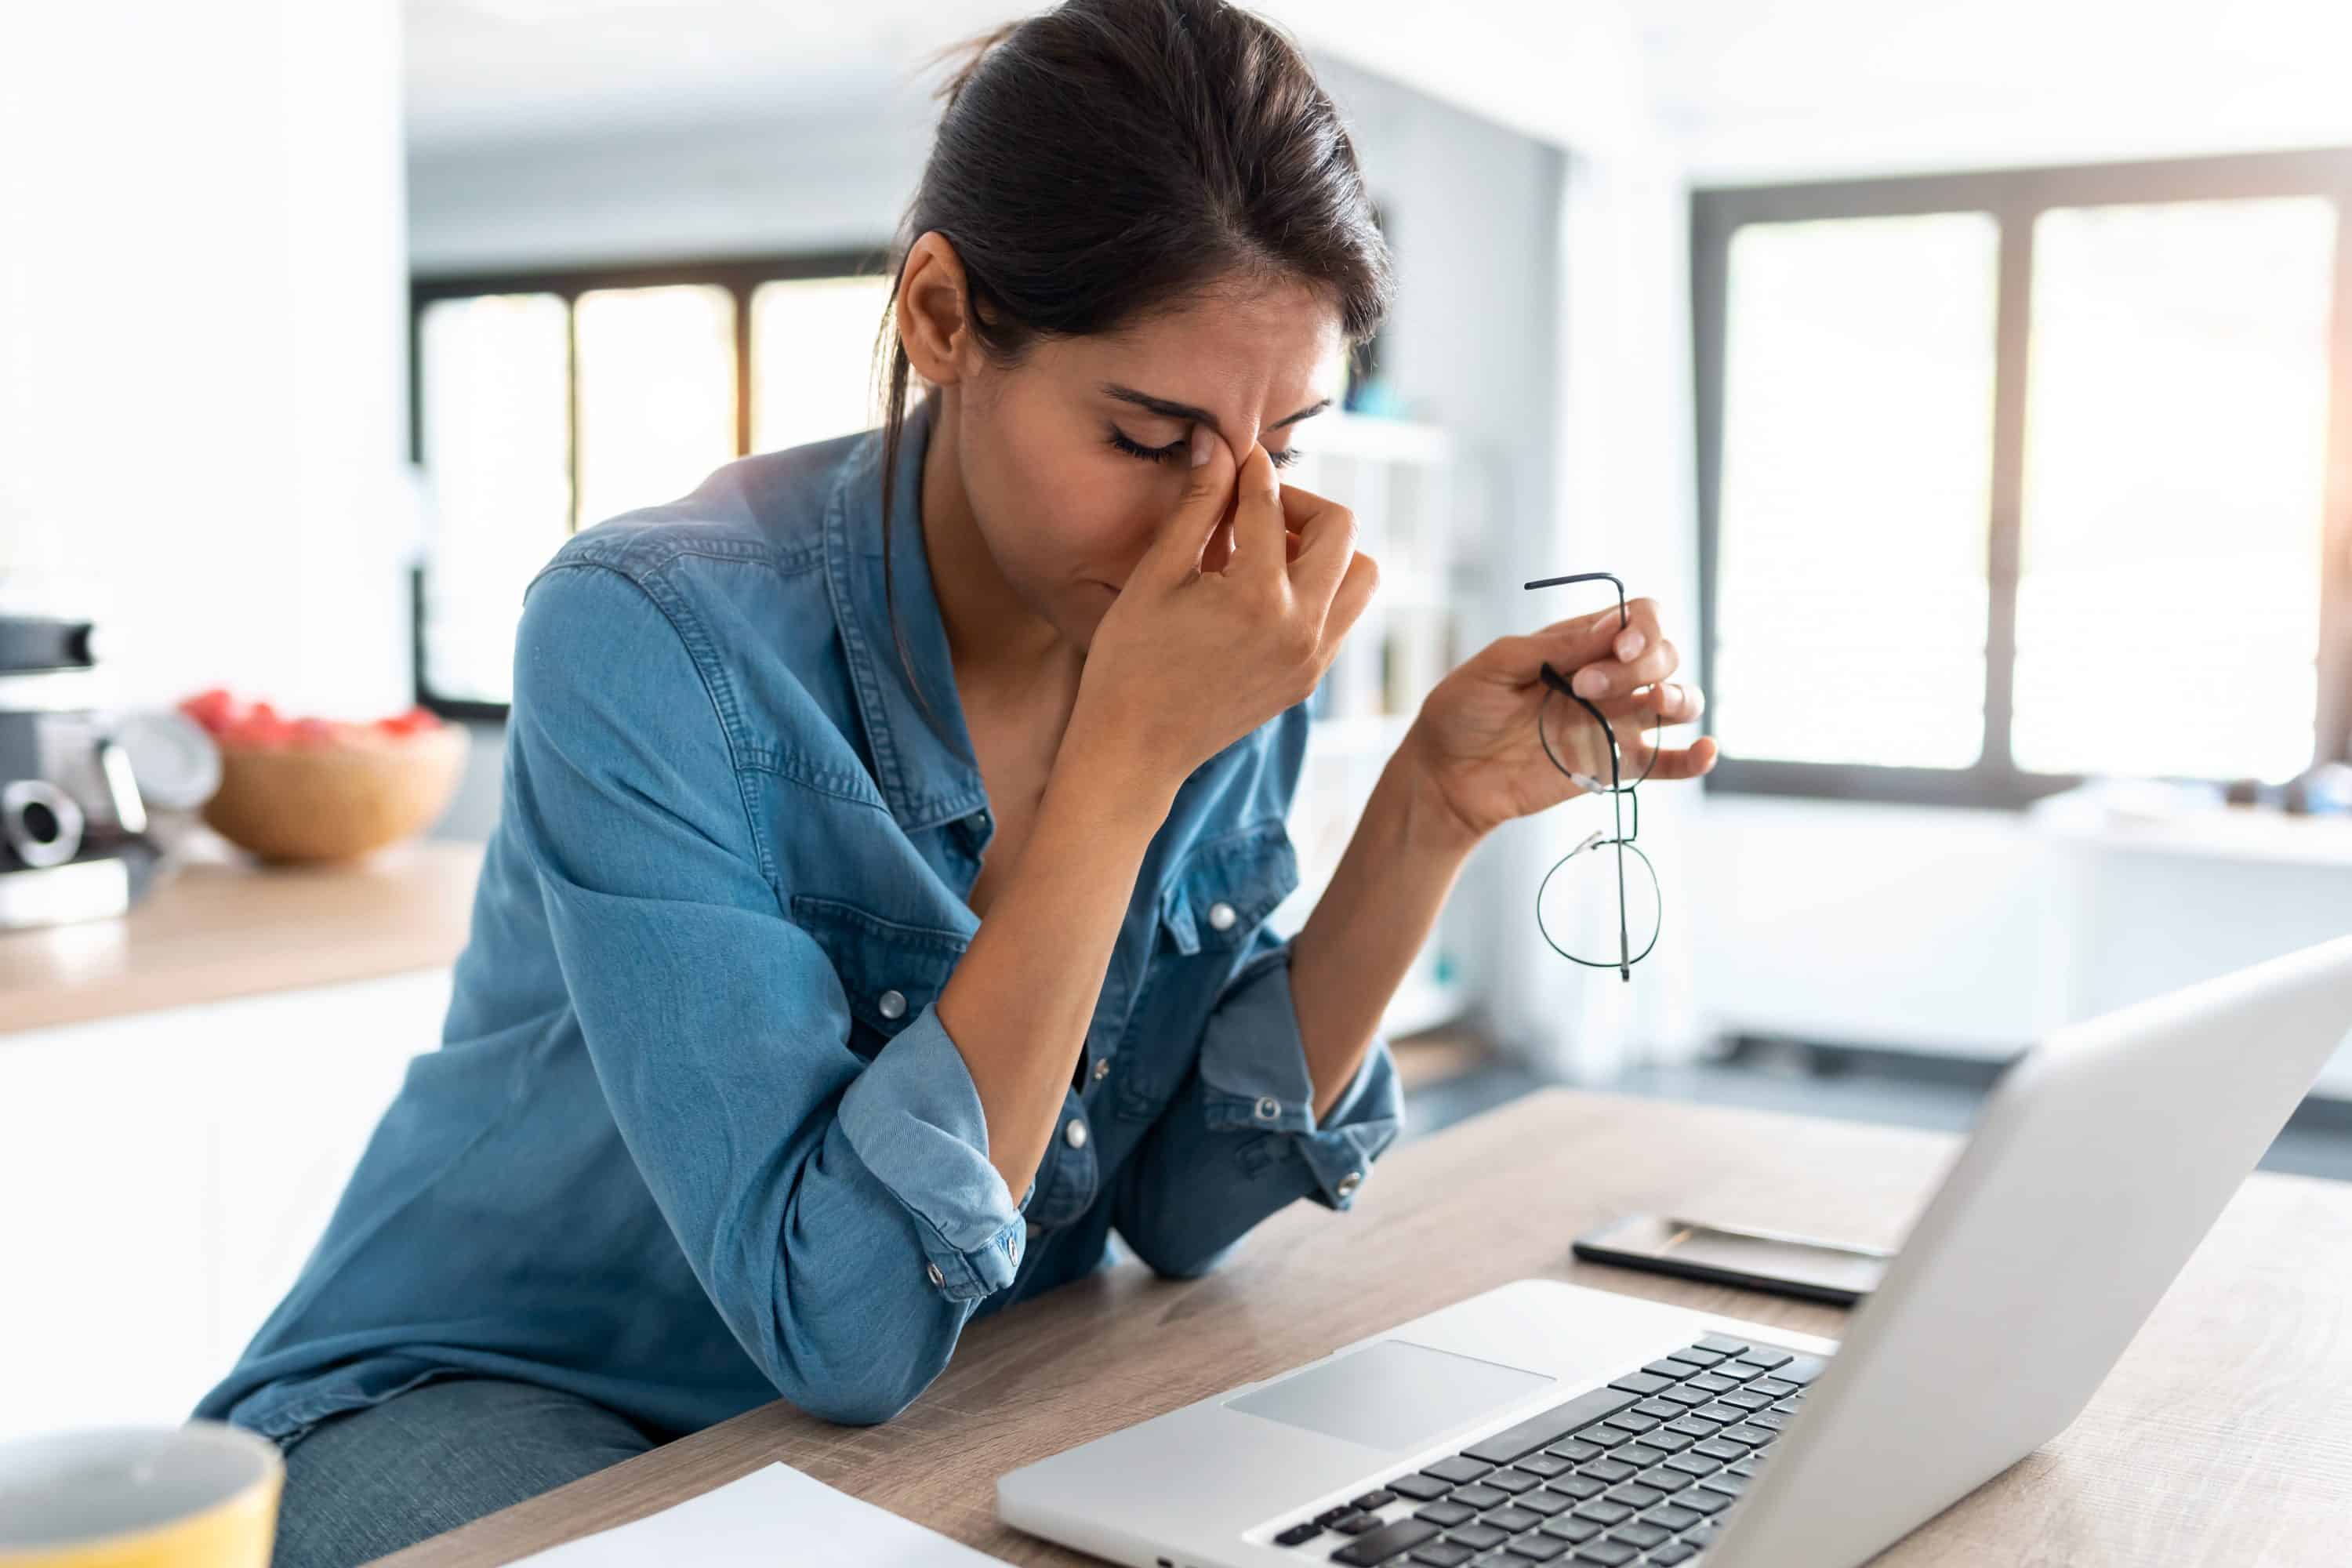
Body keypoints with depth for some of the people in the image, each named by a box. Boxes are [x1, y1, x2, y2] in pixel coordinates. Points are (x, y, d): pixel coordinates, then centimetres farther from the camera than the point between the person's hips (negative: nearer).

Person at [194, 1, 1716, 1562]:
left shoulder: (1232, 642, -8)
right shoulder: (656, 634, -25)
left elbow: (1179, 1201, -4)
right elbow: (844, 1324, -28)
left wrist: (1431, 817, -15)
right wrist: (1126, 762, -32)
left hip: (934, 1430, 4)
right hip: (493, 1414, -3)